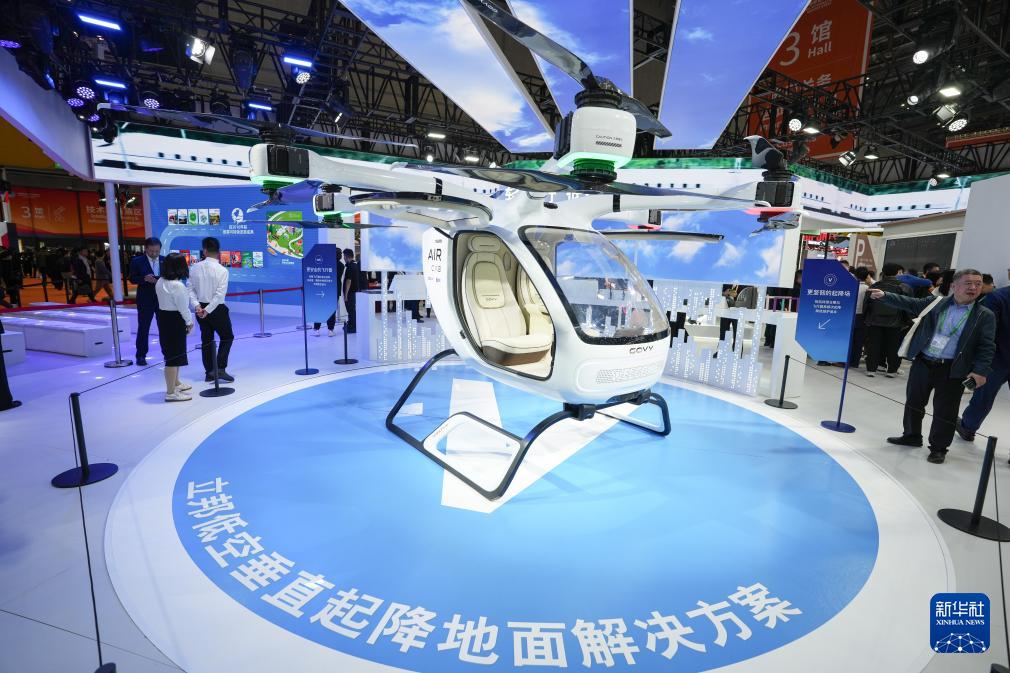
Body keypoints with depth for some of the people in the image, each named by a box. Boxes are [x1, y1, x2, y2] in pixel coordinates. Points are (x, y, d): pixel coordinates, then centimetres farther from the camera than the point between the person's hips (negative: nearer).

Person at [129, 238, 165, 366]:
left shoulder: (165, 261, 4)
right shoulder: (137, 261, -2)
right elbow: (132, 278, -3)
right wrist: (145, 279, -21)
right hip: (145, 300, -2)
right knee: (143, 328, 5)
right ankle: (141, 356, 14)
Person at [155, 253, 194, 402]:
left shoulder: (160, 282, 6)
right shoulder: (177, 285, -22)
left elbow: (164, 300, 7)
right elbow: (182, 307, -18)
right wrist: (189, 322, -2)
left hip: (163, 317, 10)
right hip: (174, 320, -10)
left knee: (173, 353, 23)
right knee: (174, 355, -4)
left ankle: (175, 383, 38)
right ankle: (171, 392, 1)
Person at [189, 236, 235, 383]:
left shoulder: (195, 268, 0)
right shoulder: (222, 270, -14)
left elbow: (190, 289, -3)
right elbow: (220, 294, -19)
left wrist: (197, 305, -7)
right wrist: (208, 310, -15)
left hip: (200, 308, 5)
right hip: (217, 309, -5)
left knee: (206, 340, 13)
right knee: (227, 337, 10)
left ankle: (209, 373, 19)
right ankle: (220, 369, -1)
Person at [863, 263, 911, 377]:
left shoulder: (874, 286, 0)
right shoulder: (903, 287, -3)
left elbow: (866, 303, 3)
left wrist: (865, 319, 10)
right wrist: (906, 321, 4)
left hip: (875, 321, 1)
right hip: (894, 323, -1)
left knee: (873, 345, 4)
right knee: (893, 346, 7)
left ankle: (871, 368, 4)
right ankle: (892, 370, 11)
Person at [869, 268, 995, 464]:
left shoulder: (985, 316, -1)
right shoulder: (934, 303, 3)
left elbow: (987, 347, -4)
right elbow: (908, 303, 1)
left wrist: (981, 371, -13)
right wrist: (884, 296, -14)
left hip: (952, 370, -2)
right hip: (922, 363, 2)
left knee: (944, 411, 3)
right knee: (913, 402, 16)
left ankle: (938, 448, 20)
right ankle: (911, 435, 35)